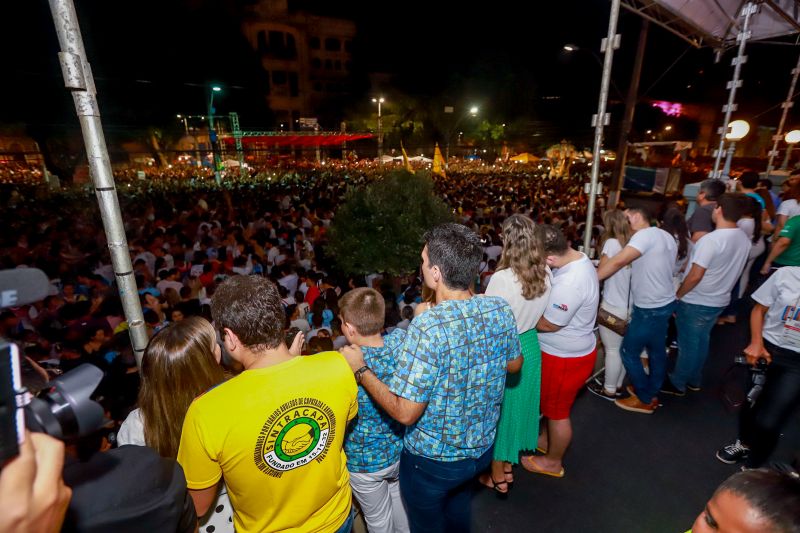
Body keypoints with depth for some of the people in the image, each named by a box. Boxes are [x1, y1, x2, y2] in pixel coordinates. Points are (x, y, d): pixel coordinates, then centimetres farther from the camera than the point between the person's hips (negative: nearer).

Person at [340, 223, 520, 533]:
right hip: (482, 448, 6)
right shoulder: (500, 310, -15)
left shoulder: (428, 328, -35)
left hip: (432, 461, -5)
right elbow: (514, 365, 3)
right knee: (458, 502, 36)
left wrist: (360, 370, -17)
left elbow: (405, 413, -28)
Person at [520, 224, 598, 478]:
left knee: (557, 411, 14)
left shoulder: (569, 284, -37)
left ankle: (553, 462, 38)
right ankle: (547, 439, 53)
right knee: (552, 402, 29)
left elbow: (548, 324, -25)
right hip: (568, 349, 9)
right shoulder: (578, 258, -6)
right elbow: (555, 302, 4)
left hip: (566, 357, -9)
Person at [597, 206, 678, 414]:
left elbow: (619, 261, -31)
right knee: (657, 351, 20)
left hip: (649, 308, -10)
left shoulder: (646, 234, -20)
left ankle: (645, 400, 18)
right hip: (665, 302, 10)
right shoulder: (666, 236, 9)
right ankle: (651, 394, 36)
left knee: (629, 352, 4)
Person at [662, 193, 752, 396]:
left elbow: (695, 276, -26)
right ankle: (694, 380, 36)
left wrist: (677, 296, -12)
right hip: (719, 301, 7)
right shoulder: (744, 239, 0)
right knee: (701, 341, 21)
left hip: (695, 303, -7)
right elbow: (731, 270, 11)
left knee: (687, 344, 7)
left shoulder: (710, 240, -27)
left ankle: (677, 384, 22)